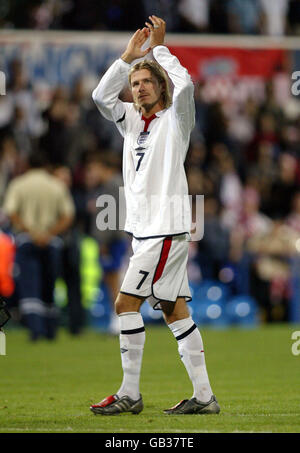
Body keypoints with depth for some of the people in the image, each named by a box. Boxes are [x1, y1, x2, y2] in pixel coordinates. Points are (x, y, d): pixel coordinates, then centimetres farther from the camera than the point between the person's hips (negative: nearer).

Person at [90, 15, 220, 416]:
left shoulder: (175, 119, -3)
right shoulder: (132, 120, 17)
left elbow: (184, 84, -21)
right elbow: (101, 96, 12)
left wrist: (158, 47, -10)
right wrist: (129, 55, 5)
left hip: (167, 228, -8)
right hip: (145, 229, 8)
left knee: (126, 303, -11)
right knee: (174, 309, 5)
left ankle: (130, 394, -8)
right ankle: (204, 396, 5)